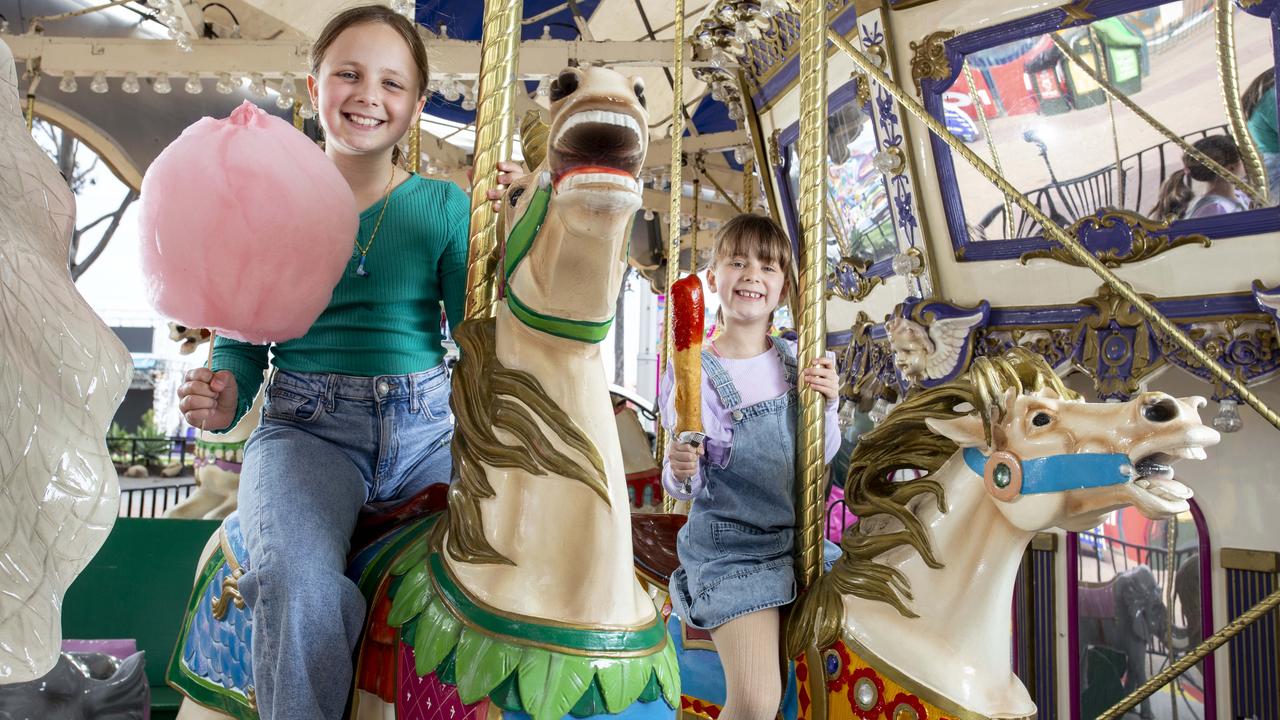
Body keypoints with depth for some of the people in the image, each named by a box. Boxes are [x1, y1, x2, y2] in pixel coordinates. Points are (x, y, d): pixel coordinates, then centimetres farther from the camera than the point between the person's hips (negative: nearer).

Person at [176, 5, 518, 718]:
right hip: (306, 429, -1)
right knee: (302, 585, -30)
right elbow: (243, 339, 15)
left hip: (427, 429, 1)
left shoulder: (444, 206, 7)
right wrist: (226, 395, -7)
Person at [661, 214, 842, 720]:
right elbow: (680, 480, -7)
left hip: (799, 538, 6)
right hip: (730, 549, -6)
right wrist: (679, 468, -30)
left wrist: (828, 403, -9)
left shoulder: (793, 360, 4)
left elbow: (822, 456, 9)